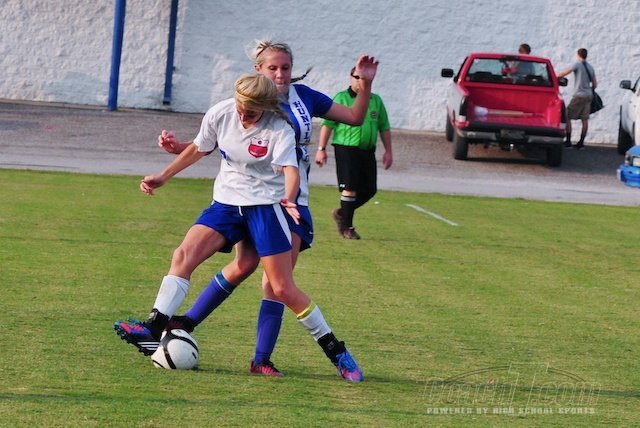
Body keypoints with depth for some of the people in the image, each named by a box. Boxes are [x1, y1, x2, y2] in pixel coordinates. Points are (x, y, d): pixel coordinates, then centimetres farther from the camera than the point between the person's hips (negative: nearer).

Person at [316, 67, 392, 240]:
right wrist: (321, 149, -9)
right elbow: (327, 124, -4)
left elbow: (384, 127, 18)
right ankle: (346, 227, 3)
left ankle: (342, 214, 23)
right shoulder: (341, 98, -1)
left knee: (369, 190, 4)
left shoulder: (376, 100, 14)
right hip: (346, 149, -5)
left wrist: (388, 151, 13)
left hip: (368, 151, 5)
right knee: (350, 188, -7)